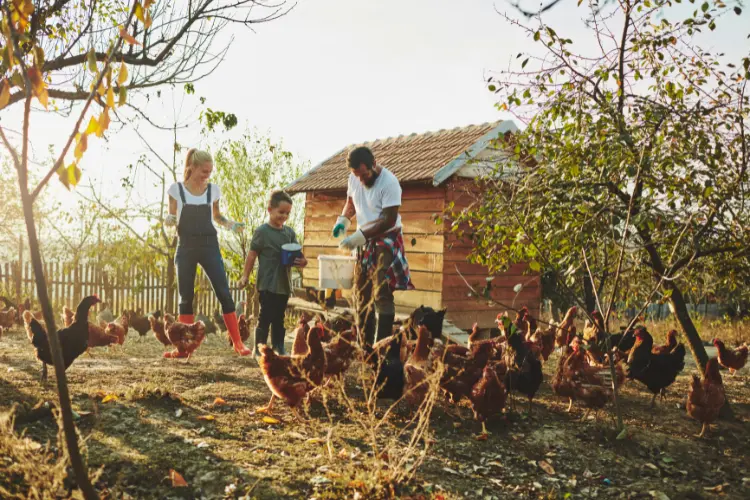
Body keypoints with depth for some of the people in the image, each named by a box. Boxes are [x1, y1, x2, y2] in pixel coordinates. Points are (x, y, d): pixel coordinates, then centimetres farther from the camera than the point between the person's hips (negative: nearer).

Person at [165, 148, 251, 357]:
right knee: (186, 297, 4)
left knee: (224, 293, -5)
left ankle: (237, 342, 0)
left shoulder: (213, 189, 5)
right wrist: (169, 220, -17)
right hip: (186, 247, -1)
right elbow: (172, 219, 6)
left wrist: (230, 224, -1)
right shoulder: (176, 189, 0)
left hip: (209, 246, 1)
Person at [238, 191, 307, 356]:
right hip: (267, 284, -6)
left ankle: (278, 348, 23)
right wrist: (245, 275, -6)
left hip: (284, 284, 6)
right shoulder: (262, 231, -8)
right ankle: (258, 349, 6)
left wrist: (302, 261, -14)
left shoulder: (290, 232, 8)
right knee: (265, 317, -3)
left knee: (279, 318, 14)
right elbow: (252, 254, -5)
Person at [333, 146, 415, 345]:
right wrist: (343, 220, -2)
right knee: (361, 295, 9)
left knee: (382, 295, -14)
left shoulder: (389, 183, -21)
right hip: (364, 241, 7)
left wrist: (360, 236, -26)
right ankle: (365, 345, 18)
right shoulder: (354, 179, 0)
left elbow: (389, 220, -22)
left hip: (386, 240, -7)